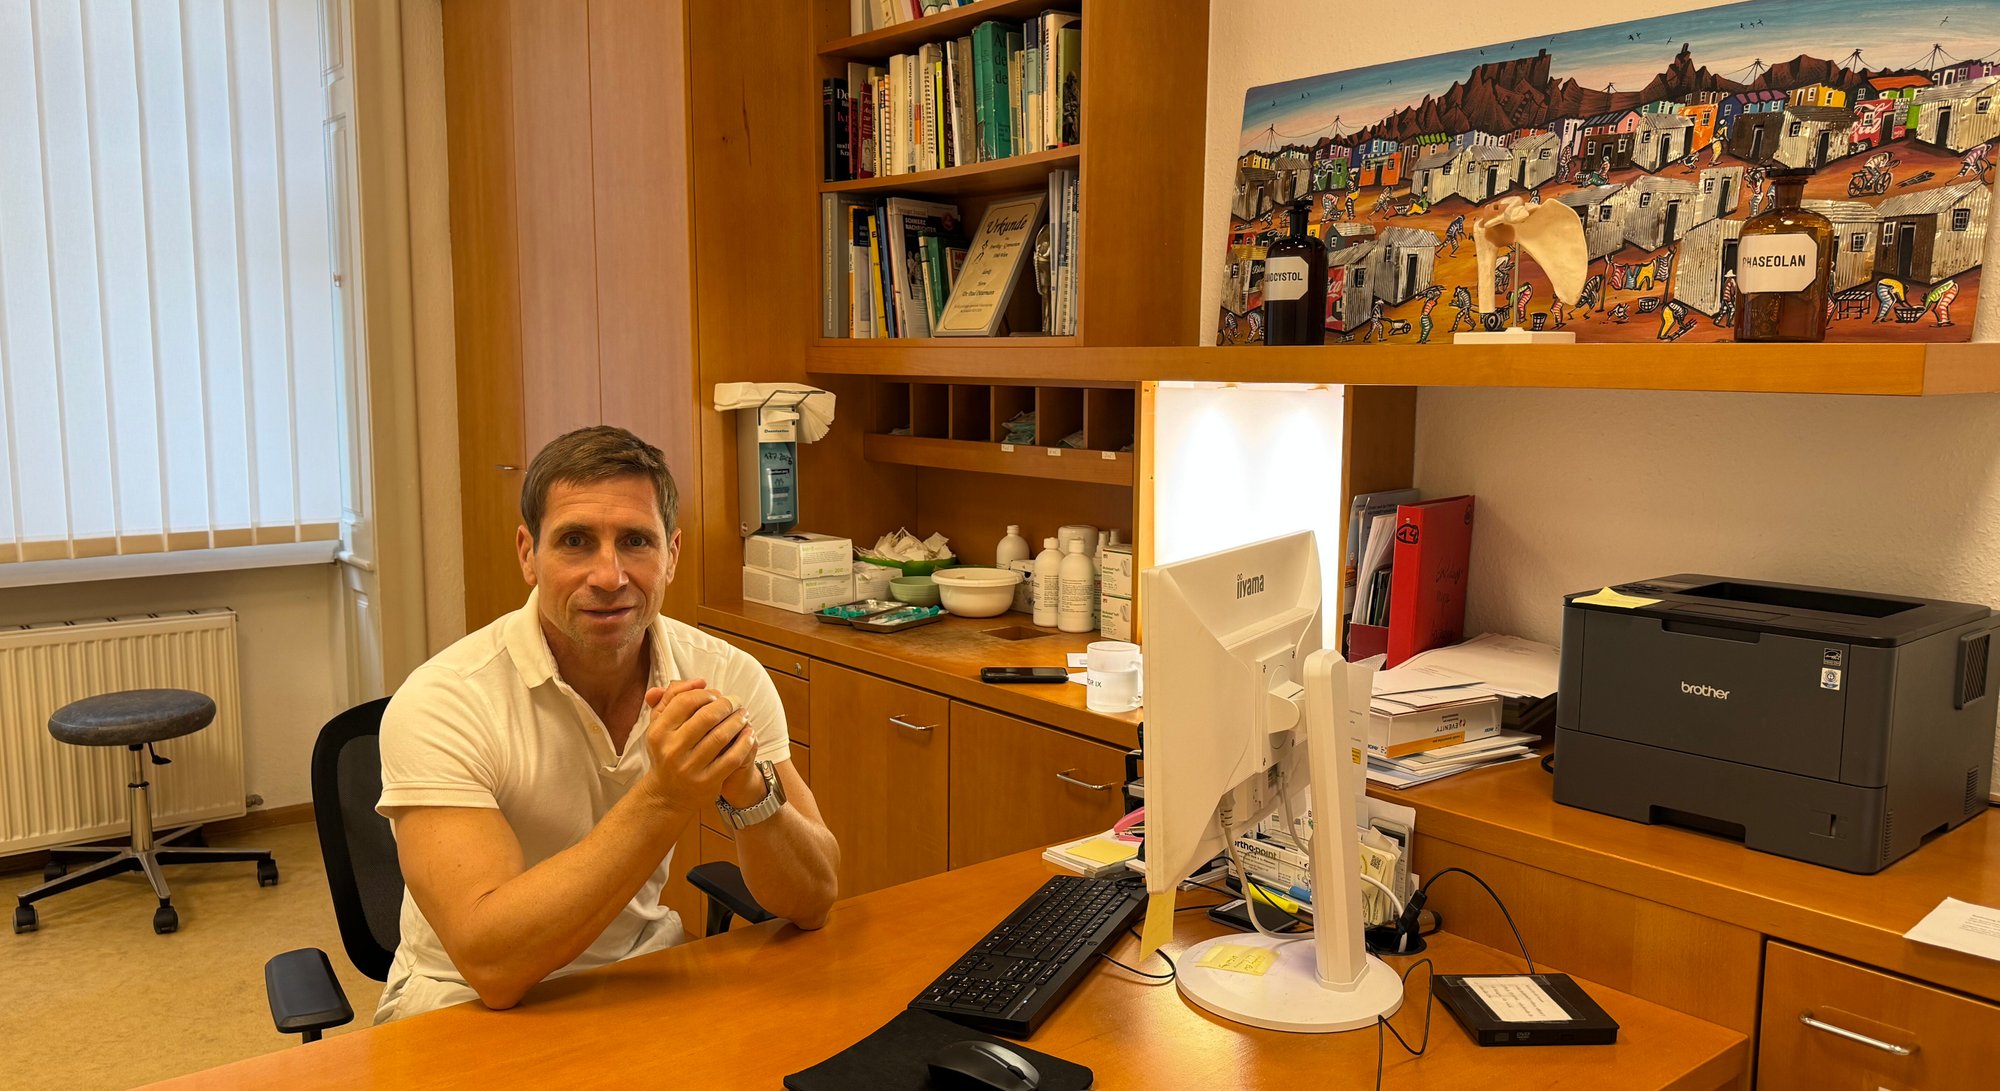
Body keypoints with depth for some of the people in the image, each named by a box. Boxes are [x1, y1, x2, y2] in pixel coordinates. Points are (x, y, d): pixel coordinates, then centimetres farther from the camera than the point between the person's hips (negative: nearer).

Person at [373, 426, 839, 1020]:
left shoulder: (729, 679, -10)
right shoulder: (442, 703, -21)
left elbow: (811, 904, -11)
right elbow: (492, 961, -29)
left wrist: (747, 787, -30)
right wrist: (665, 799, -37)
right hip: (471, 1002, -5)